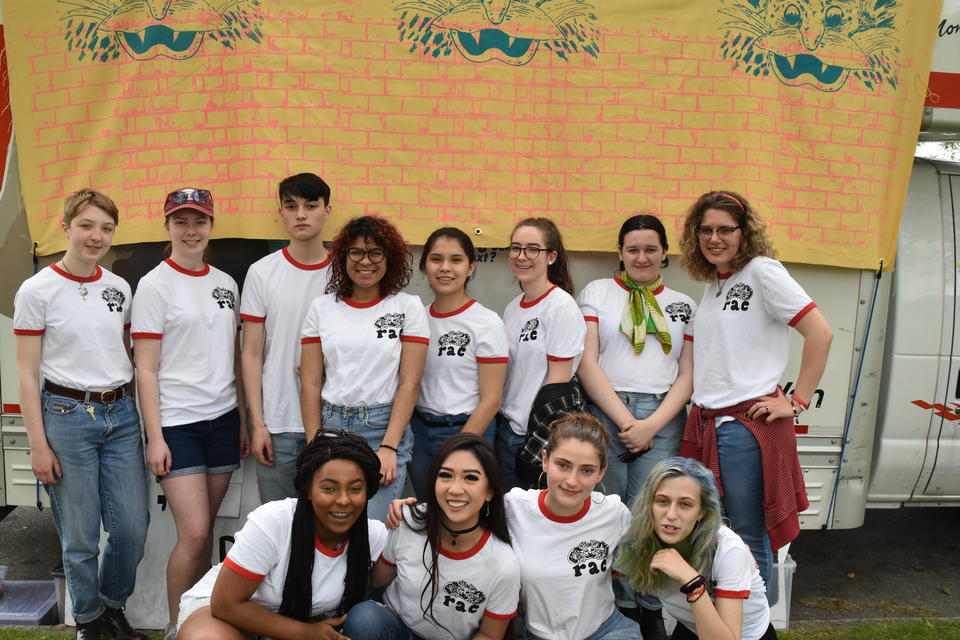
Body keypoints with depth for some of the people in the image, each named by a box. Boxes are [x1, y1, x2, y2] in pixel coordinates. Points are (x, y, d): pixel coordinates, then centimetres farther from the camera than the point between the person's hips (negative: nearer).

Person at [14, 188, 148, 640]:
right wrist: (38, 444, -8)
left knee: (132, 528, 6)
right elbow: (27, 373, -6)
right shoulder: (37, 290, -7)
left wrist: (136, 416, 10)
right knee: (80, 537, 5)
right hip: (66, 416, -4)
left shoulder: (119, 288, 6)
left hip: (121, 414, 4)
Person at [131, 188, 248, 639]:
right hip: (177, 423, -5)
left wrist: (244, 419, 12)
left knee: (204, 529, 10)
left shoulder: (225, 283, 9)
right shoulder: (154, 285, -6)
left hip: (223, 419, 5)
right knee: (193, 533, -8)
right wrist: (155, 437, -11)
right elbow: (146, 369, -8)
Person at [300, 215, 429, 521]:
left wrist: (389, 447, -11)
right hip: (331, 426, 2)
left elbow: (409, 383, -4)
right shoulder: (322, 307, 6)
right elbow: (310, 384, 4)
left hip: (384, 429, -2)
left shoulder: (408, 307, 0)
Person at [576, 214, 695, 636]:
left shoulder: (683, 305, 14)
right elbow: (587, 364, -1)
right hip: (604, 413, -1)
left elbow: (687, 375, 8)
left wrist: (651, 425, -6)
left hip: (662, 419, 1)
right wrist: (625, 421, -7)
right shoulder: (596, 292, 8)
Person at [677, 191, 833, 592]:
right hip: (705, 423, 8)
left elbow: (820, 333, -14)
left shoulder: (762, 272, -8)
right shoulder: (711, 283, 15)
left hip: (748, 425, -8)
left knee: (749, 539, 3)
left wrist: (798, 402, -12)